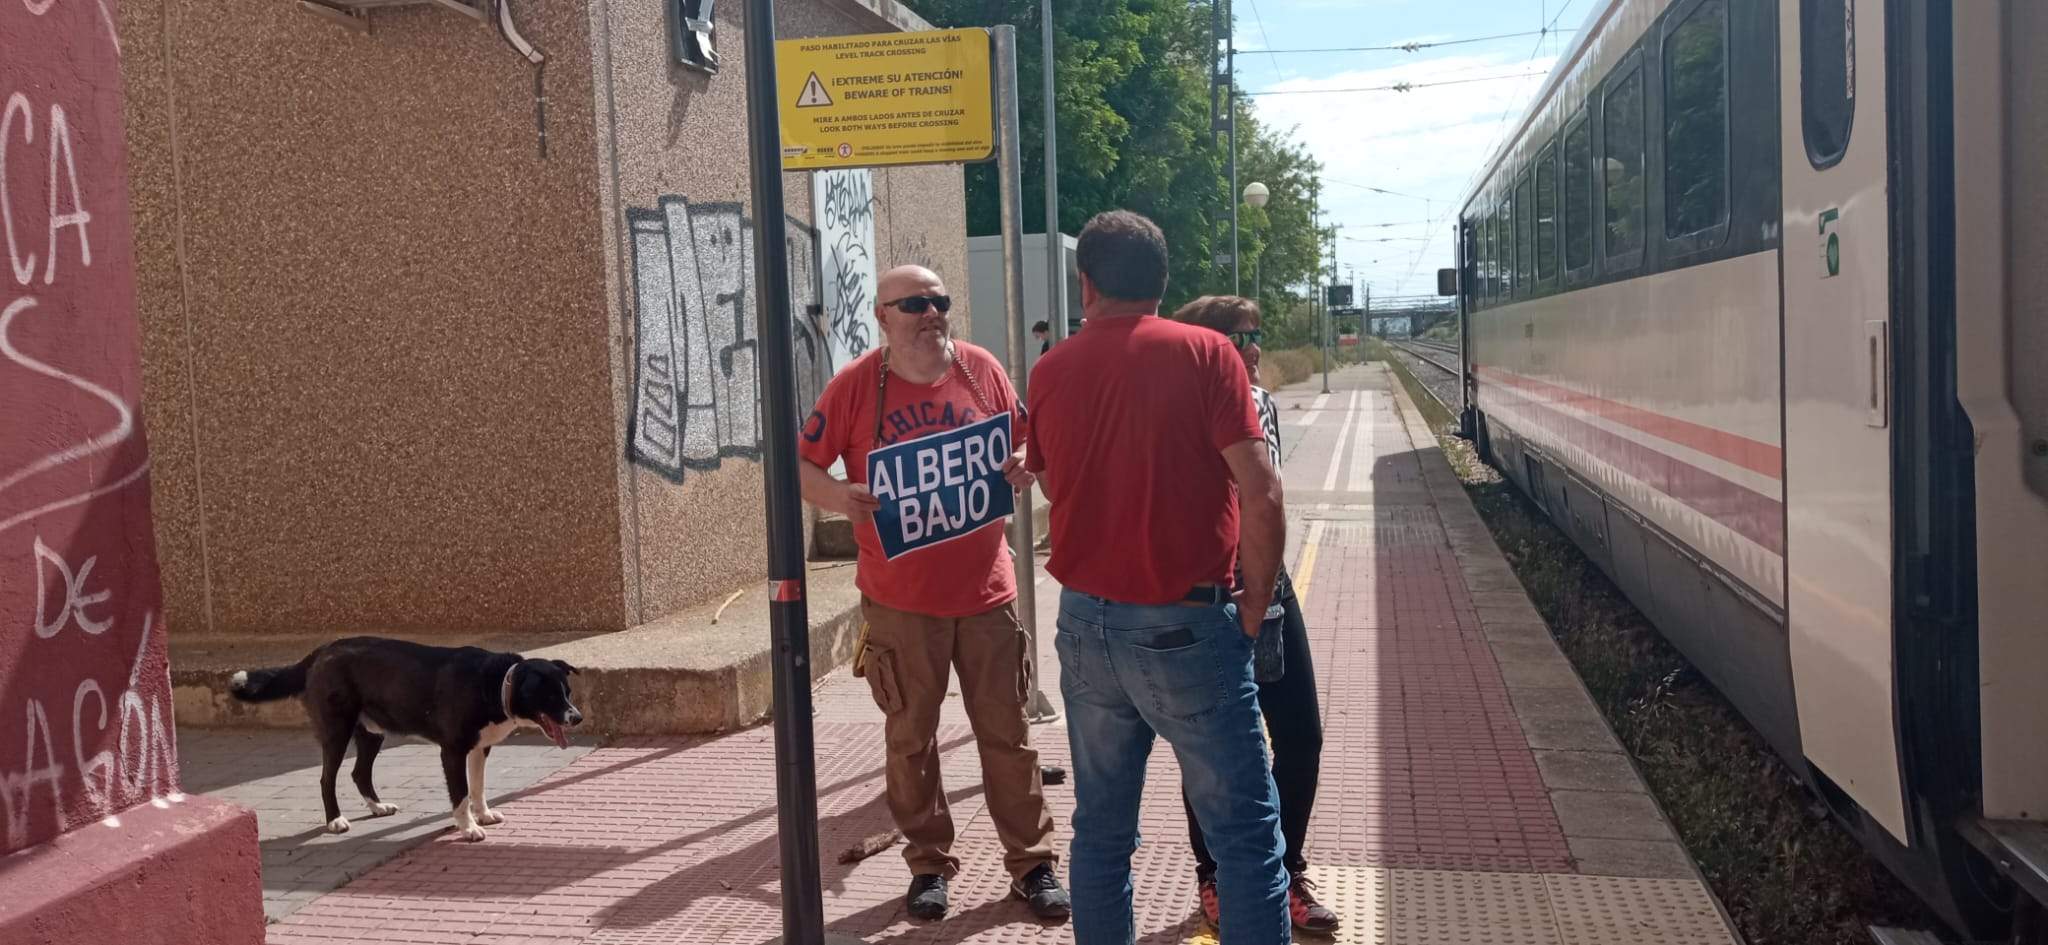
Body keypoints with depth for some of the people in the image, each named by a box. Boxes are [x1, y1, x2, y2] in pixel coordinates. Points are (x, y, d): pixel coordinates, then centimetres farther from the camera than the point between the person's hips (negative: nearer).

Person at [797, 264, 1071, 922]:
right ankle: (928, 864, 26)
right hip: (900, 598, -1)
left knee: (1006, 733, 8)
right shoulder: (854, 385, -6)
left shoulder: (982, 370, 0)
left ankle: (1032, 864, 20)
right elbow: (803, 465, -2)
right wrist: (839, 496, -23)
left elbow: (1027, 445, 12)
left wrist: (1025, 470, -11)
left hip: (985, 589, 1)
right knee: (910, 738, 10)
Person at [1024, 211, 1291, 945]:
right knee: (1245, 831, 3)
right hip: (1184, 626, -4)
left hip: (1085, 623, 5)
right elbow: (1261, 496, -13)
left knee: (1101, 830, 15)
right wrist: (1254, 608, -2)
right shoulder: (1203, 353, -7)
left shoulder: (1050, 372, 4)